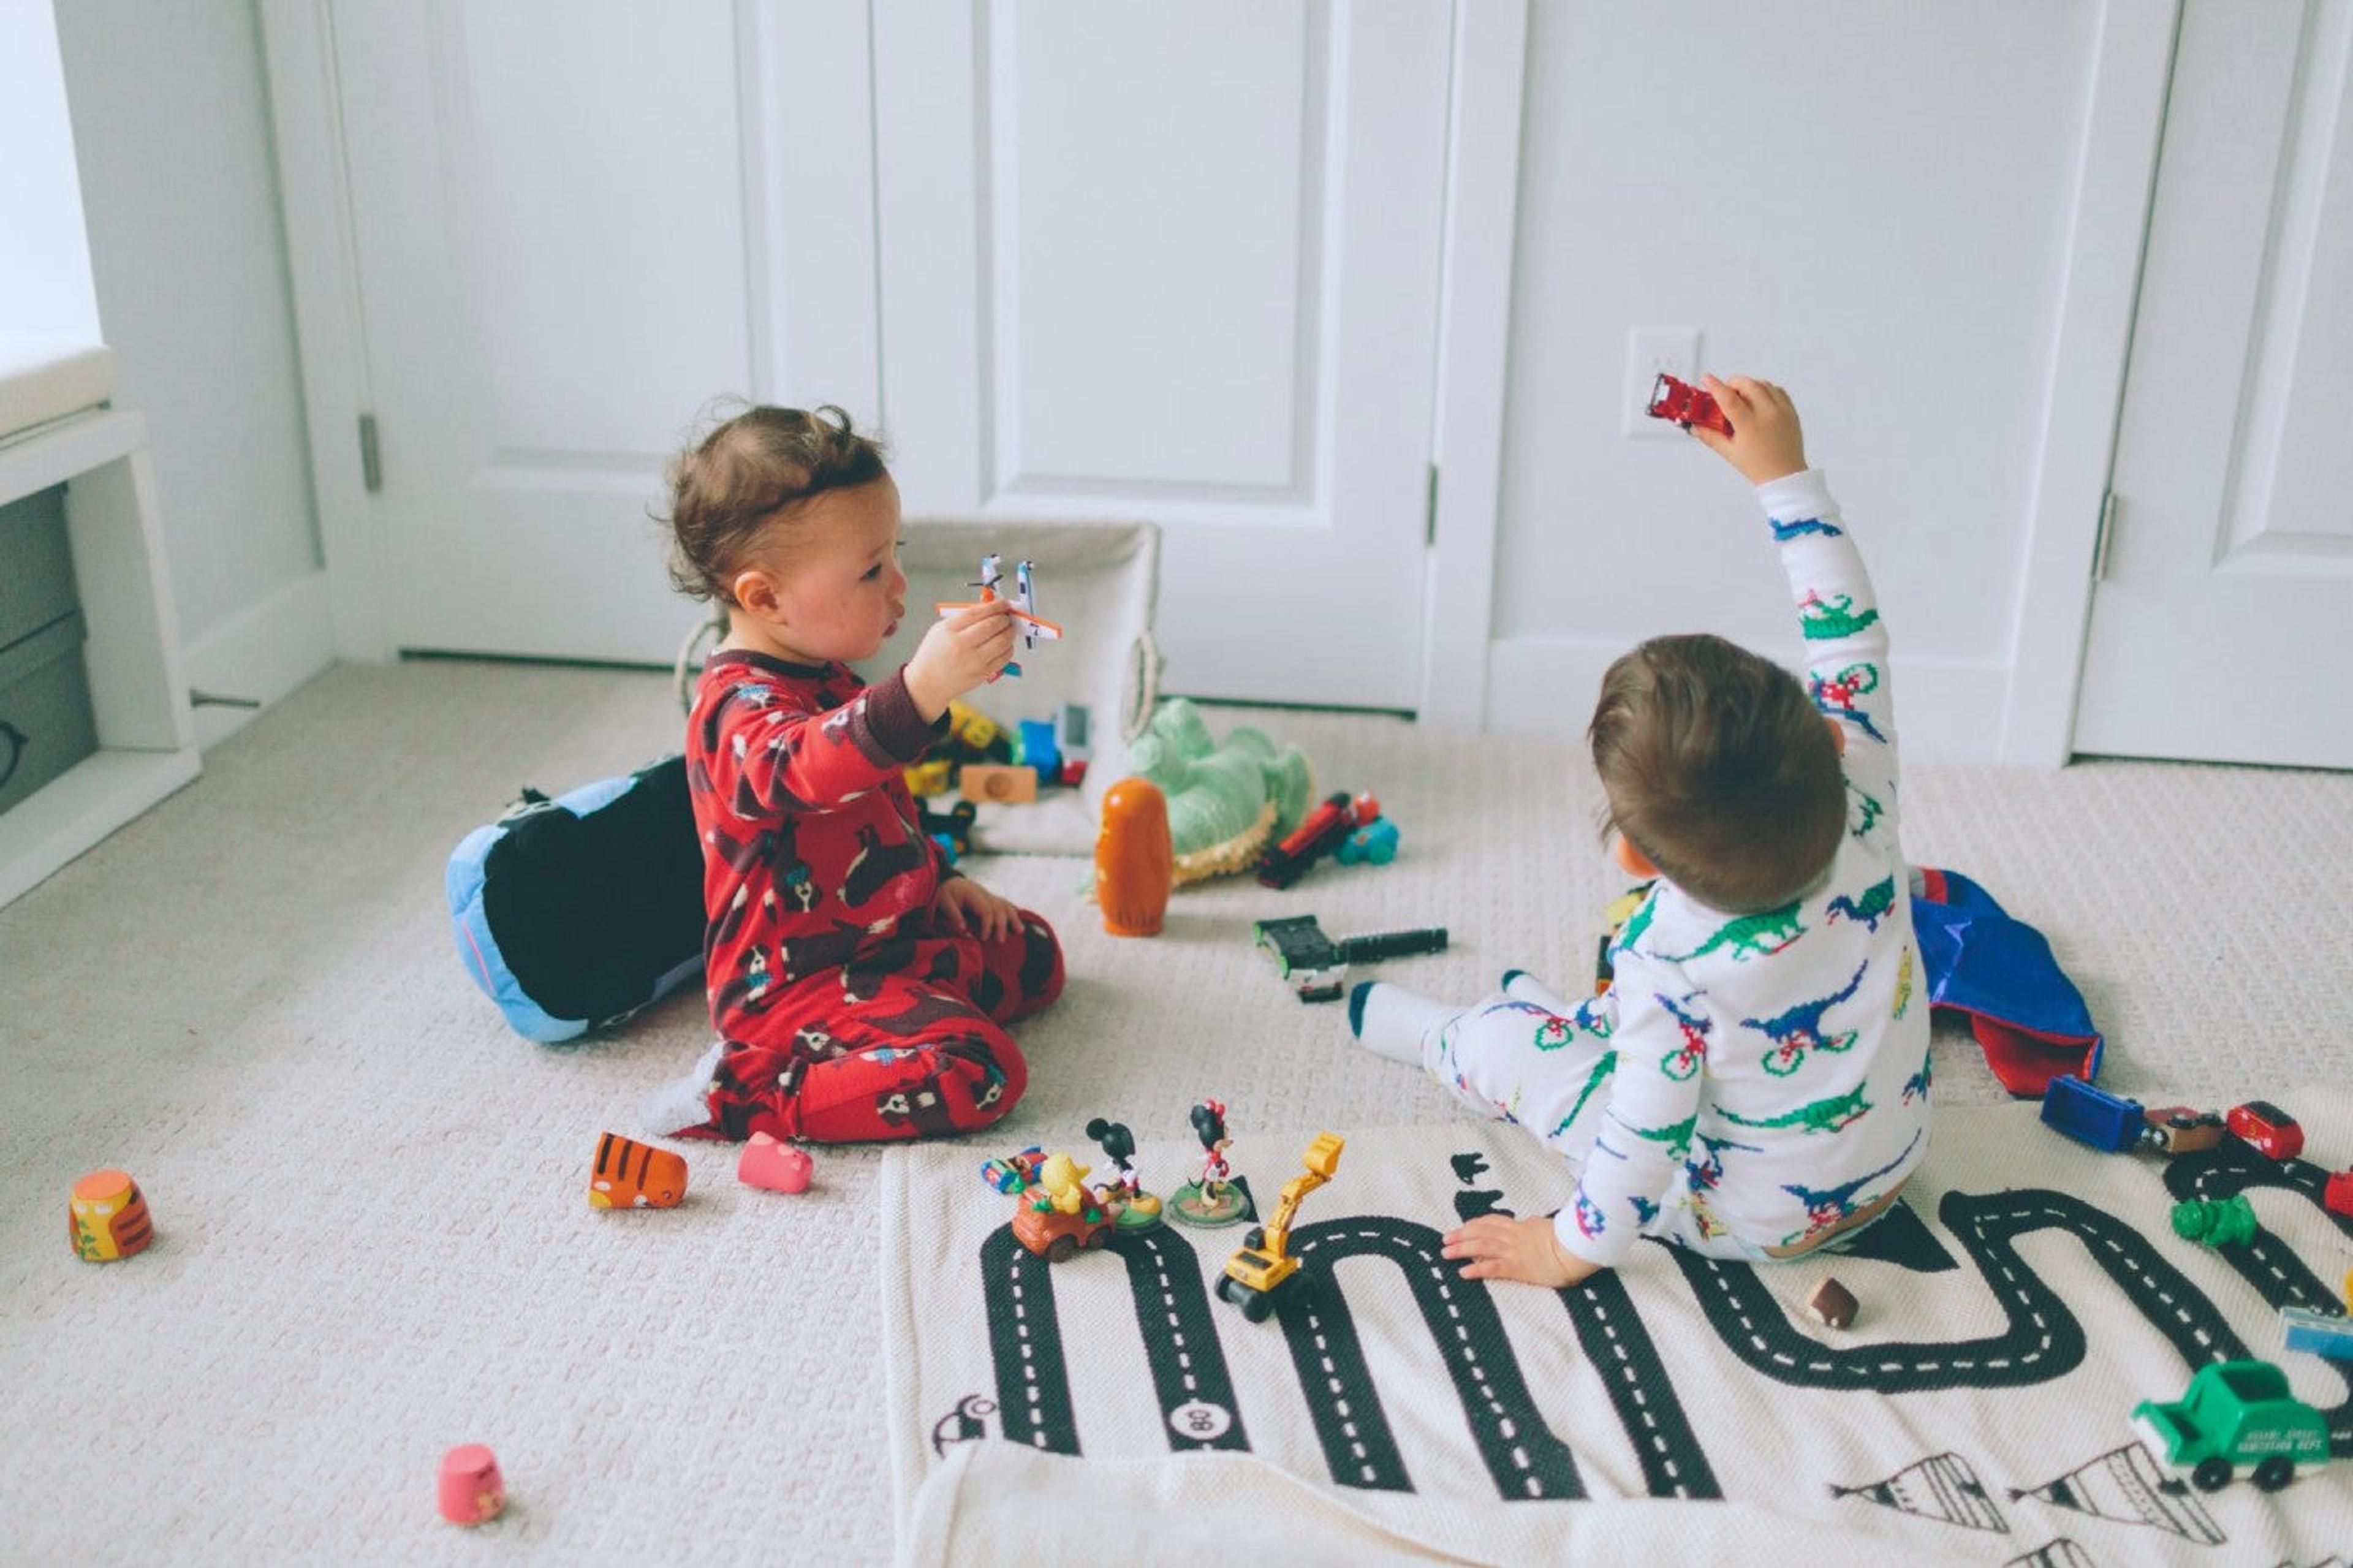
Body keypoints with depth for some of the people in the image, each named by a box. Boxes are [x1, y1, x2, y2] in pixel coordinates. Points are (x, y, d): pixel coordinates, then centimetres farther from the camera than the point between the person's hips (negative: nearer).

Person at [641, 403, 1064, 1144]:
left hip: (890, 931, 10)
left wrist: (939, 878, 20)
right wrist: (922, 689, -64)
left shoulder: (823, 679, 9)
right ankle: (748, 1095, -14)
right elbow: (806, 768, -50)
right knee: (977, 1070, -24)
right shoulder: (741, 708, -25)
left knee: (1033, 951, 21)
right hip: (797, 982, -10)